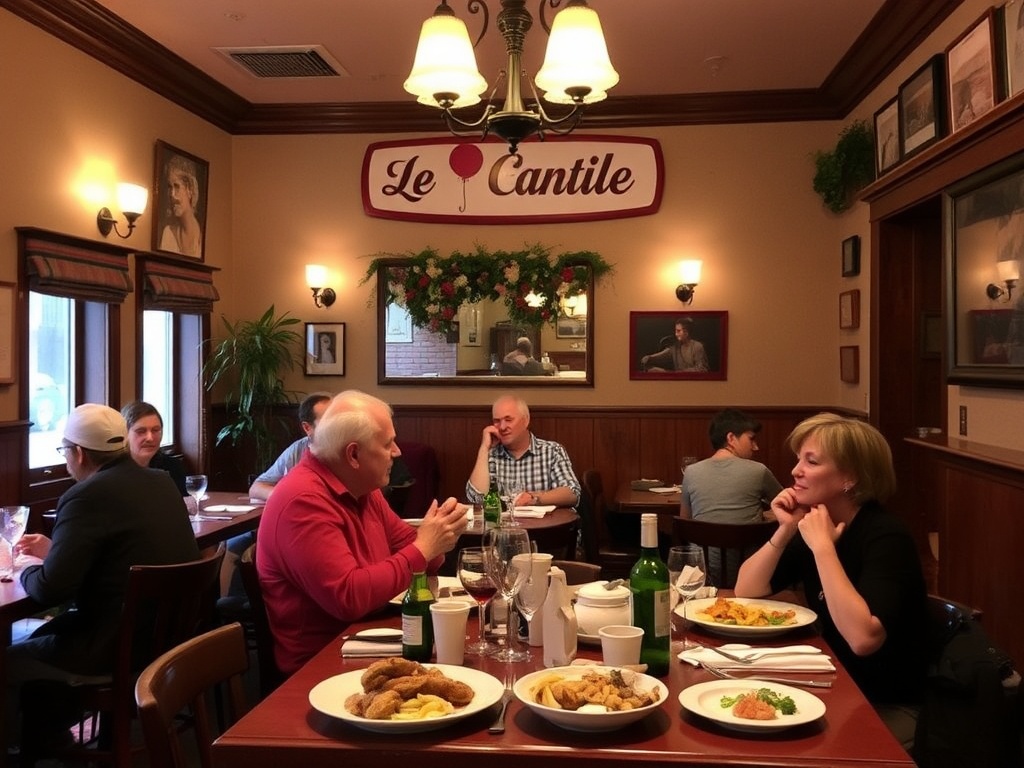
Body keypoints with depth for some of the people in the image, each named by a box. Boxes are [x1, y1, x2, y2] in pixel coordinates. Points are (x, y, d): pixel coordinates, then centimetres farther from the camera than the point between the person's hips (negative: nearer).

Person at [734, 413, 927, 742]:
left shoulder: (885, 536, -21)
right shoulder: (813, 525, 1)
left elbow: (863, 638, -35)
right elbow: (746, 591, 0)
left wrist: (823, 547, -30)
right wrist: (785, 530, -13)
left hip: (885, 711, -6)